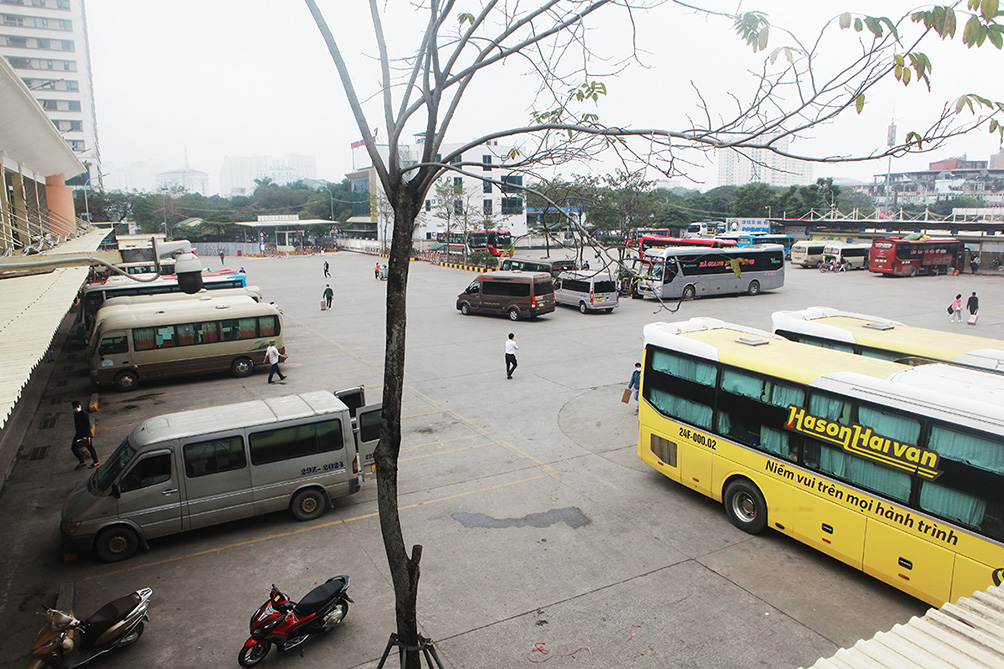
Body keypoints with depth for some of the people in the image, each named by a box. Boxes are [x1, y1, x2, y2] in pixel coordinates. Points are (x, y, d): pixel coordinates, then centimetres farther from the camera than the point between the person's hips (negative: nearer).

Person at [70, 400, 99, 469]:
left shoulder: (84, 414, -19)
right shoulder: (75, 414, 7)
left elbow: (88, 426, -20)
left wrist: (85, 436, -23)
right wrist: (76, 433, 20)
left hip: (86, 434, -8)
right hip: (78, 434, 9)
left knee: (90, 448, 2)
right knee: (73, 447, 6)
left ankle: (96, 462, 17)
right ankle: (81, 462, 17)